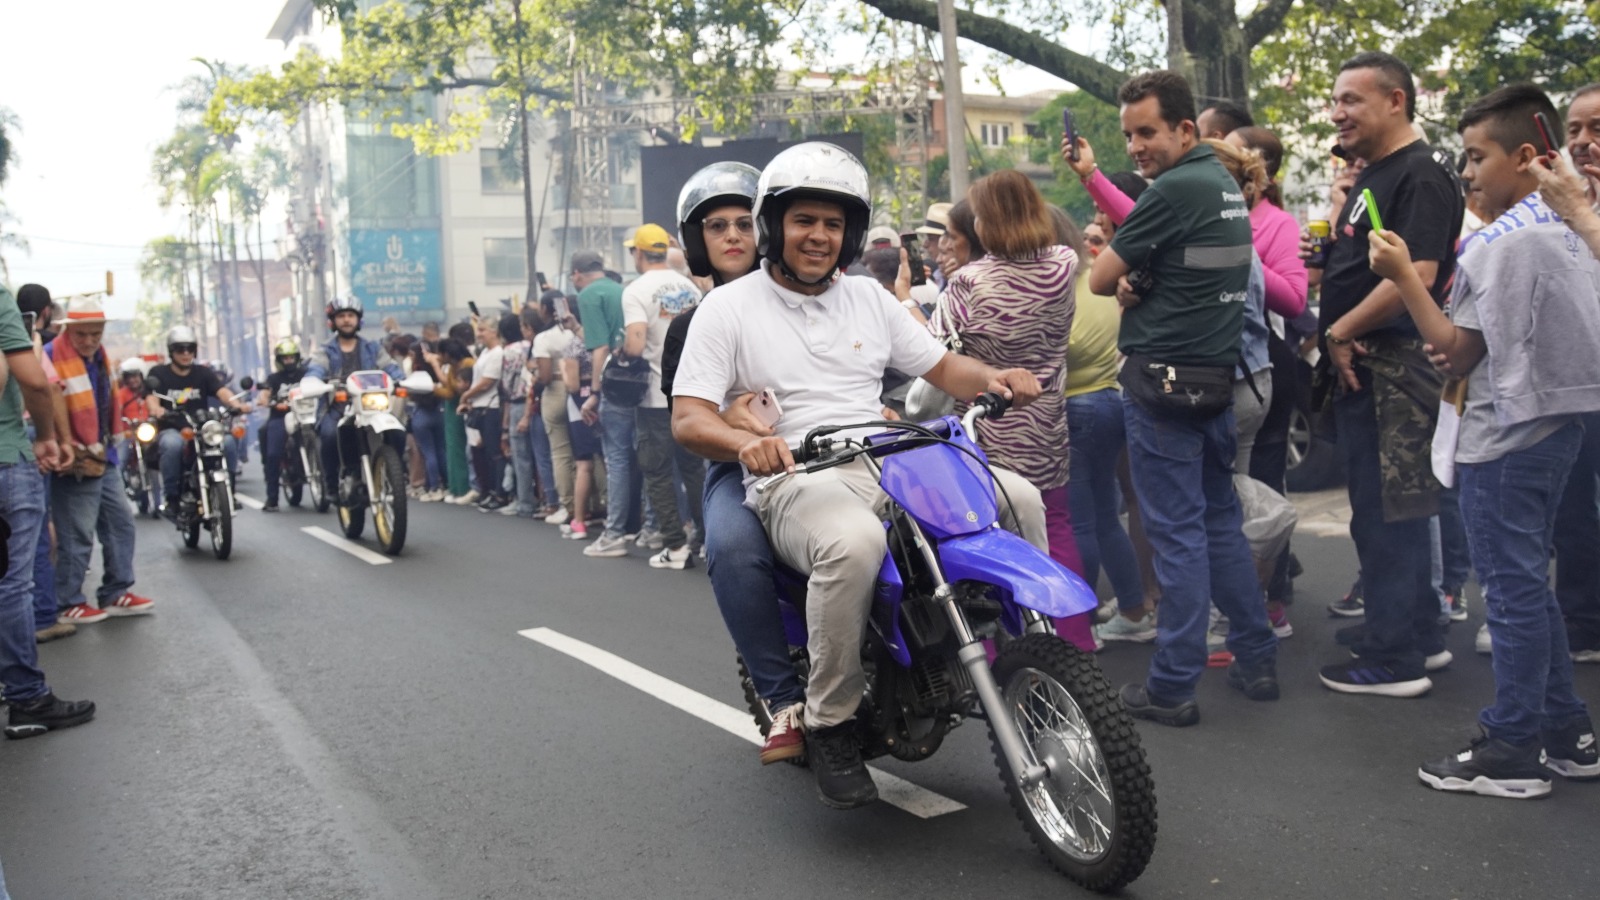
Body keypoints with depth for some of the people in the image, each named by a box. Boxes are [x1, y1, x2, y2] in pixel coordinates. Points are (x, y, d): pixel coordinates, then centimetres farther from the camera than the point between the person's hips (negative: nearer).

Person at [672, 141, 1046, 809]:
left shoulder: (868, 298, 18)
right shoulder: (728, 308, 3)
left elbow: (941, 366, 20)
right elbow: (688, 418, -6)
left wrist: (992, 378, -3)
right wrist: (747, 443, -28)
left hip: (891, 469, 5)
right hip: (794, 483, -5)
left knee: (1019, 496, -14)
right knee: (854, 543, -39)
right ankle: (830, 725, -20)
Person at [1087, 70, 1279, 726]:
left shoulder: (1175, 189, -15)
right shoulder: (1226, 184, 14)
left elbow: (1100, 279, -12)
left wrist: (1126, 280, 8)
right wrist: (1138, 283, 2)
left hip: (1163, 377, -9)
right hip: (1219, 375, 9)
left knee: (1175, 531, -4)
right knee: (1220, 518, 16)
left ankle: (1172, 687, 3)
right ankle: (1256, 659, 22)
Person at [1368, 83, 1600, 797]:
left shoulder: (1496, 244, -17)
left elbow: (1458, 352, -15)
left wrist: (1404, 275, -13)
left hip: (1503, 436, -9)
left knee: (1513, 590, -2)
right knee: (1529, 583, 17)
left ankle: (1513, 751, 7)